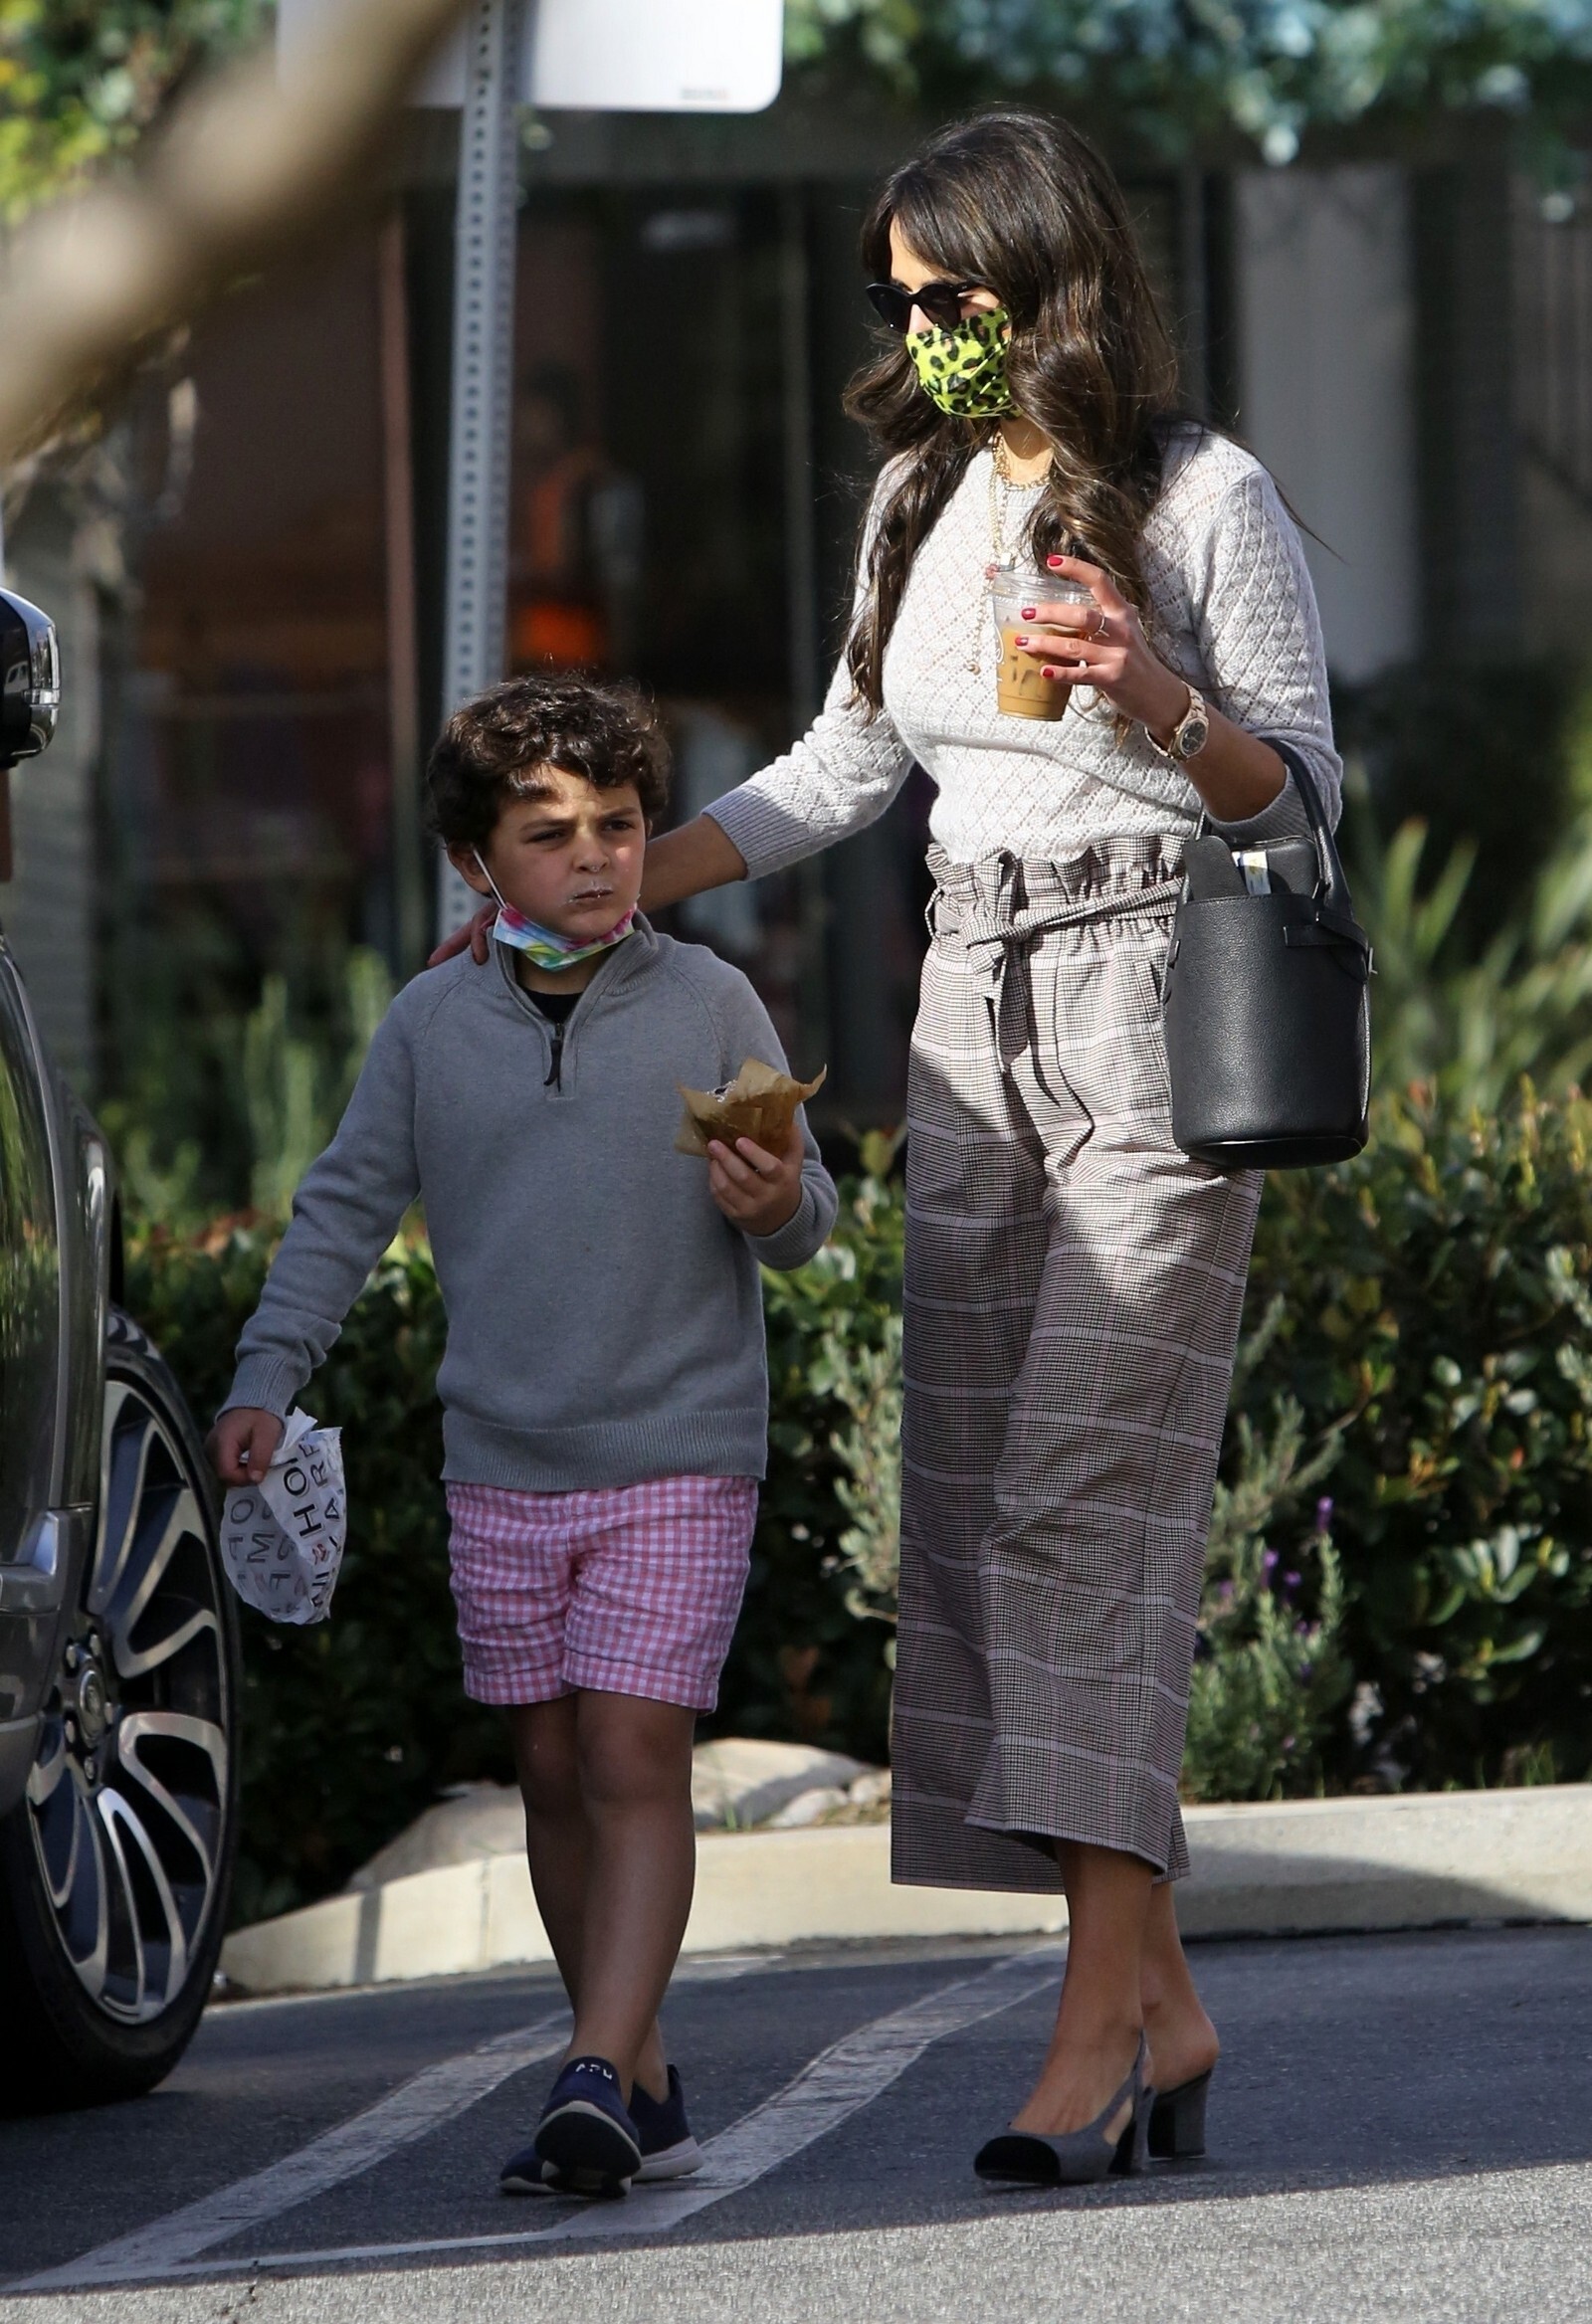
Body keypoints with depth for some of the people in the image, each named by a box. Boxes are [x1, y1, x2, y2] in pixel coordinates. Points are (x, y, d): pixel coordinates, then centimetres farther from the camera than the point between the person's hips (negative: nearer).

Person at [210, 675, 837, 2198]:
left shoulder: (710, 1004, -2)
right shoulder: (429, 1027, 5)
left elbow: (803, 1217, 1)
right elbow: (345, 1208, 9)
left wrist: (777, 1203, -22)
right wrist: (267, 1378, 0)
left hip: (677, 1458, -3)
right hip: (499, 1465, 4)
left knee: (634, 1758, -12)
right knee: (553, 1771, 6)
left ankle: (595, 2083, -19)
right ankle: (642, 2088, 15)